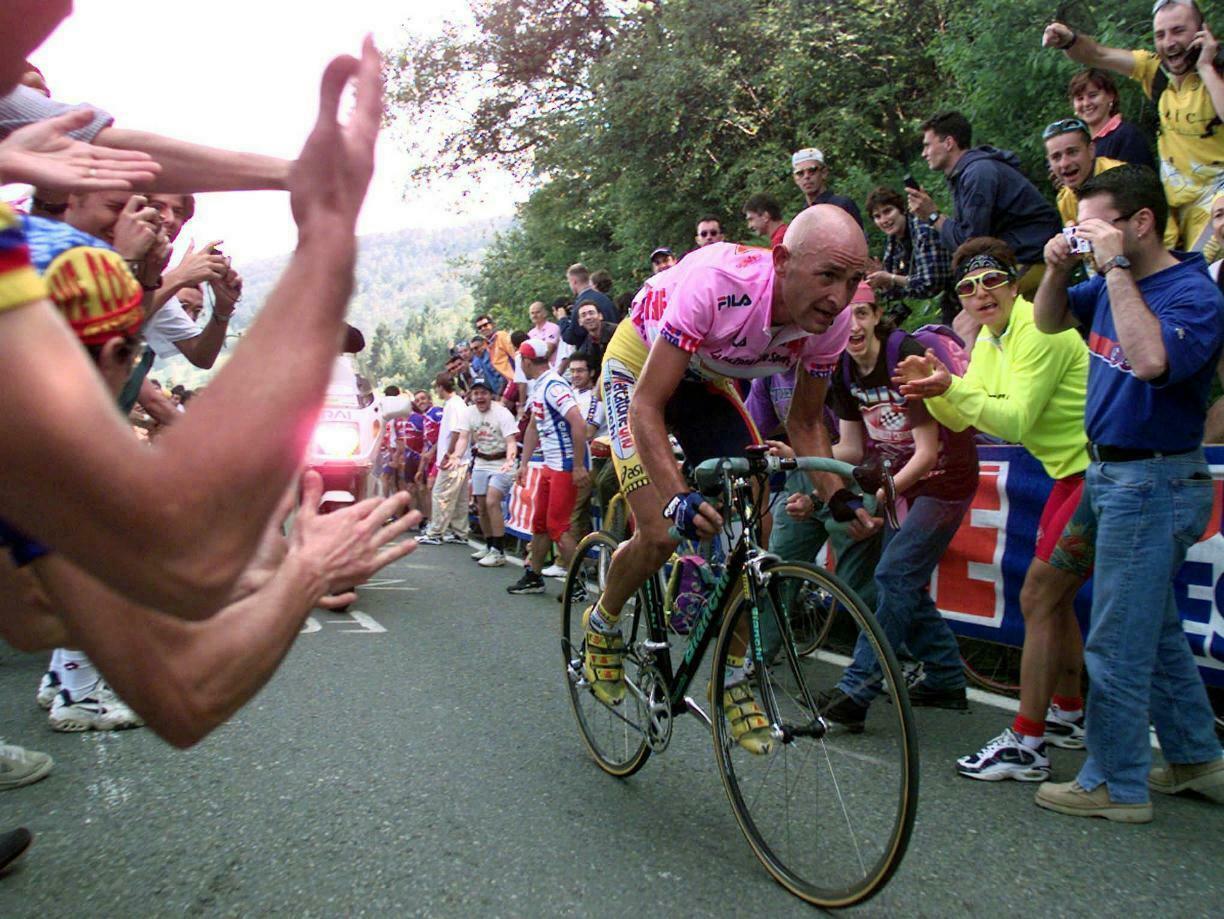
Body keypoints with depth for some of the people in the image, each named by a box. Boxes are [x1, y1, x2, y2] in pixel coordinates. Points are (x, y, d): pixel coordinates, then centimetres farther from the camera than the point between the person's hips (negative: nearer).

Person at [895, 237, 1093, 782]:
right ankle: (1068, 714, 36)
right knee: (1054, 595, 19)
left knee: (1037, 598, -10)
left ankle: (1025, 745, -3)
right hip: (1073, 471, 10)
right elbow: (958, 420, 6)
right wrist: (935, 389, -13)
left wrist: (951, 387, -33)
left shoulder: (1038, 329, -19)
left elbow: (1017, 420, -25)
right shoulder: (990, 336, 9)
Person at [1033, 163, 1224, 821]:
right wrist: (1058, 268, -1)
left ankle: (1115, 785, 14)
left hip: (1153, 483, -9)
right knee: (1155, 631, 20)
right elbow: (1049, 322, 19)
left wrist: (1116, 268, -28)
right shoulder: (1114, 286, 6)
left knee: (1117, 643, -1)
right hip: (1109, 474, 9)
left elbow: (1151, 360, -35)